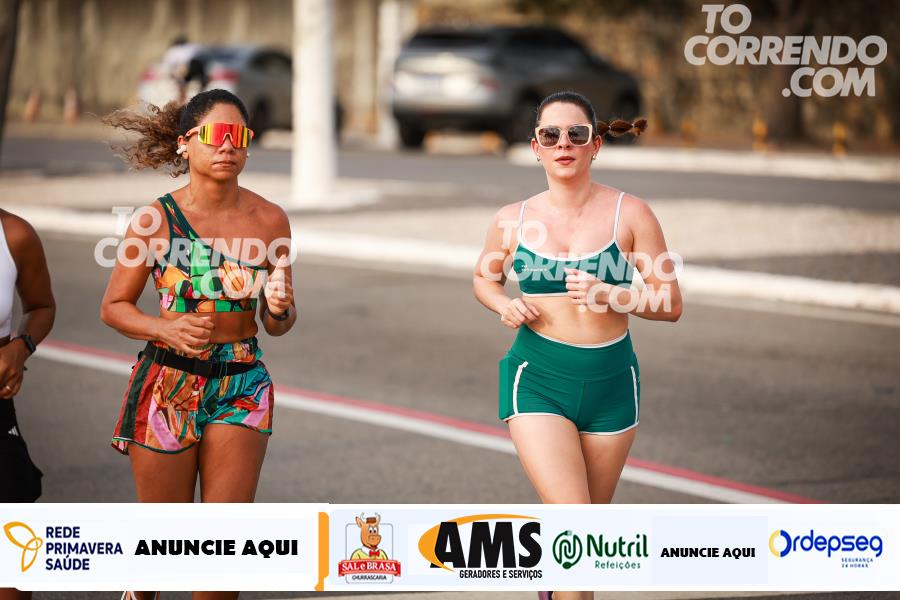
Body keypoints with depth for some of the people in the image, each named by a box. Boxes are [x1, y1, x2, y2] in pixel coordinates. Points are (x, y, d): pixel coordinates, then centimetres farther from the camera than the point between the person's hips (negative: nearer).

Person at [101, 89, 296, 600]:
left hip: (242, 385, 2)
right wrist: (166, 329, -19)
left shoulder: (269, 220, 0)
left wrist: (279, 308, -16)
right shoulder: (156, 219, -7)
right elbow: (114, 307, -1)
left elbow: (278, 325, 8)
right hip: (167, 382, -1)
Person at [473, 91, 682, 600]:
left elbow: (671, 304, -3)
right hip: (538, 381, -1)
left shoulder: (630, 214, -4)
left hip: (611, 384, 1)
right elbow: (484, 278, 20)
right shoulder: (513, 220, 1)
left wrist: (609, 295, -20)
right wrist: (503, 305, -2)